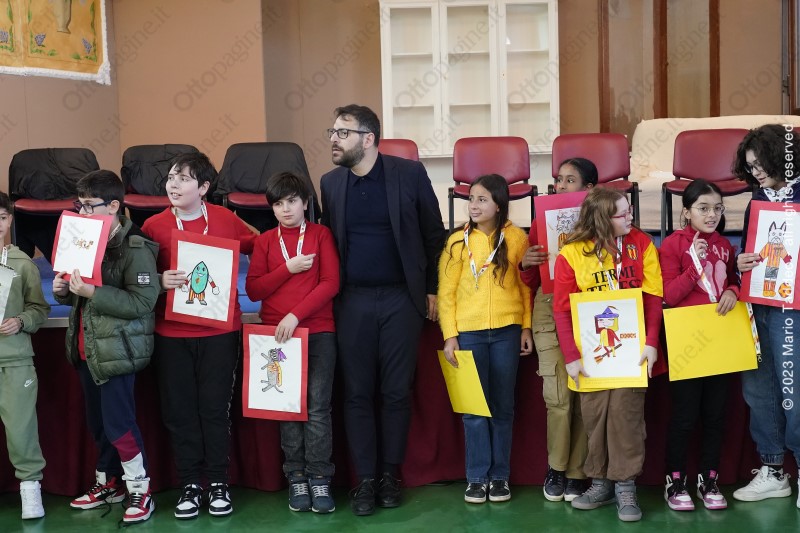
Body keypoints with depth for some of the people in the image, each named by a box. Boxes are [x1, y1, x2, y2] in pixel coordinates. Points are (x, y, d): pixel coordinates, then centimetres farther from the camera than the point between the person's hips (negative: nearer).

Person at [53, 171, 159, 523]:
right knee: (97, 422, 16)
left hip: (117, 351, -8)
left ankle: (140, 489, 11)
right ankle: (108, 482, 31)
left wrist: (92, 292, -27)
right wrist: (63, 290, -1)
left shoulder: (135, 249, -15)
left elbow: (142, 302, -23)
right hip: (86, 348, 8)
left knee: (118, 423, -4)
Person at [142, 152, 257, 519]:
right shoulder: (154, 226, 0)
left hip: (219, 331, -1)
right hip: (171, 333, 1)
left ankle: (218, 484, 17)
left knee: (215, 408, 5)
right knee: (179, 411, 5)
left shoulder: (226, 220, 0)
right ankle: (190, 485, 17)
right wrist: (159, 280, -15)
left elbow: (257, 246, 14)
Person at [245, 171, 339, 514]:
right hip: (277, 333, 2)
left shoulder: (321, 234, 3)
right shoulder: (265, 241, 8)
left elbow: (331, 283, -6)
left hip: (319, 332, -2)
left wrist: (295, 315, -15)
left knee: (318, 406, -1)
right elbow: (253, 290, 1)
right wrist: (289, 269, -11)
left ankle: (319, 477, 5)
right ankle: (296, 477, 12)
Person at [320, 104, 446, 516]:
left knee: (396, 392, 4)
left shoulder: (410, 173, -5)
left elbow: (434, 235, 2)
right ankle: (365, 479, 13)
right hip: (353, 301, 2)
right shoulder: (330, 182, 4)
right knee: (357, 394, 4)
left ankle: (390, 475, 17)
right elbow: (329, 239, 12)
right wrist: (331, 293, 8)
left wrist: (432, 289, 2)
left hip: (401, 298, -2)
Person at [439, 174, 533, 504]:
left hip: (507, 331, 0)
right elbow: (446, 292, 1)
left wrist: (527, 327, 2)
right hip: (469, 332, 0)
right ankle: (477, 476, 12)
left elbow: (527, 286, 6)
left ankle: (500, 475, 16)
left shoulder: (517, 238, 1)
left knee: (503, 406, 8)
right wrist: (450, 335, -4)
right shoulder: (458, 241, 1)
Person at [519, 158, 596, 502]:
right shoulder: (541, 222, 9)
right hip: (550, 310, 1)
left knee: (585, 393, 0)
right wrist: (526, 264, -7)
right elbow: (530, 282, 14)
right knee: (558, 395, -4)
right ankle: (556, 469, 13)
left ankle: (576, 473, 13)